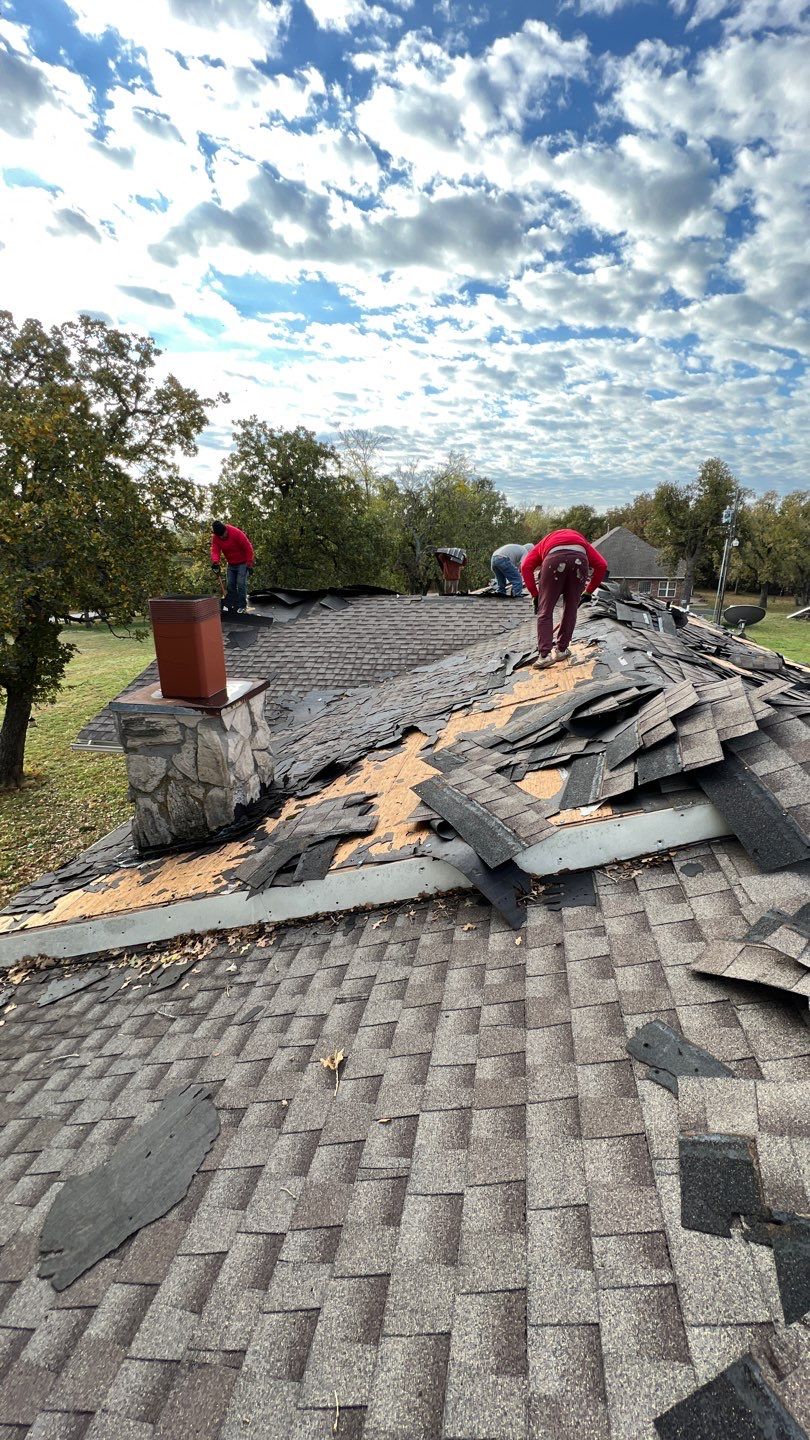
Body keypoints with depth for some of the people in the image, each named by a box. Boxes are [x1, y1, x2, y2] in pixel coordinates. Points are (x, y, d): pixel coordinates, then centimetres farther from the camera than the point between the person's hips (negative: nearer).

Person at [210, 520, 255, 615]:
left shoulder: (236, 532, -24)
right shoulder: (215, 538, -6)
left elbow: (248, 548, -21)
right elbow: (215, 551, -13)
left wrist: (249, 564, -20)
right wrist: (215, 562, -35)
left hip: (243, 563, -6)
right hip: (231, 564, 6)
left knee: (241, 584, -11)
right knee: (230, 585, 5)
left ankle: (242, 606, -5)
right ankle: (231, 606, 13)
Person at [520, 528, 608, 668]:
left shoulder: (545, 543, 38)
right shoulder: (581, 540, 43)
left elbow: (525, 567, 17)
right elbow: (602, 565, 28)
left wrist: (535, 595, 20)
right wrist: (588, 592, 32)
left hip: (555, 557, -2)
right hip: (580, 558, 2)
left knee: (545, 611, 7)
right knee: (570, 609, 18)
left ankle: (544, 655, 0)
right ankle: (561, 650, 22)